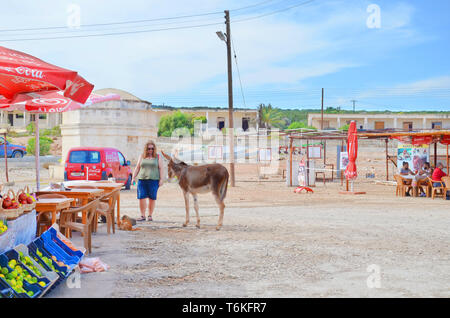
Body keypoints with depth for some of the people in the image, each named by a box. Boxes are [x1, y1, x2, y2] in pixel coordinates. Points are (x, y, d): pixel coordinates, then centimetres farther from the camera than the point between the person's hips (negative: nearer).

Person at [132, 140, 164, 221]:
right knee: (141, 198, -5)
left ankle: (150, 215, 13)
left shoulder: (158, 157, 8)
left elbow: (160, 169, 5)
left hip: (153, 180, -1)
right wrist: (133, 178, 8)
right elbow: (137, 168, 15)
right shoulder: (142, 156, 13)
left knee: (152, 198, 1)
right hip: (142, 180, 1)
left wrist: (161, 179, -3)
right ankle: (142, 215, 3)